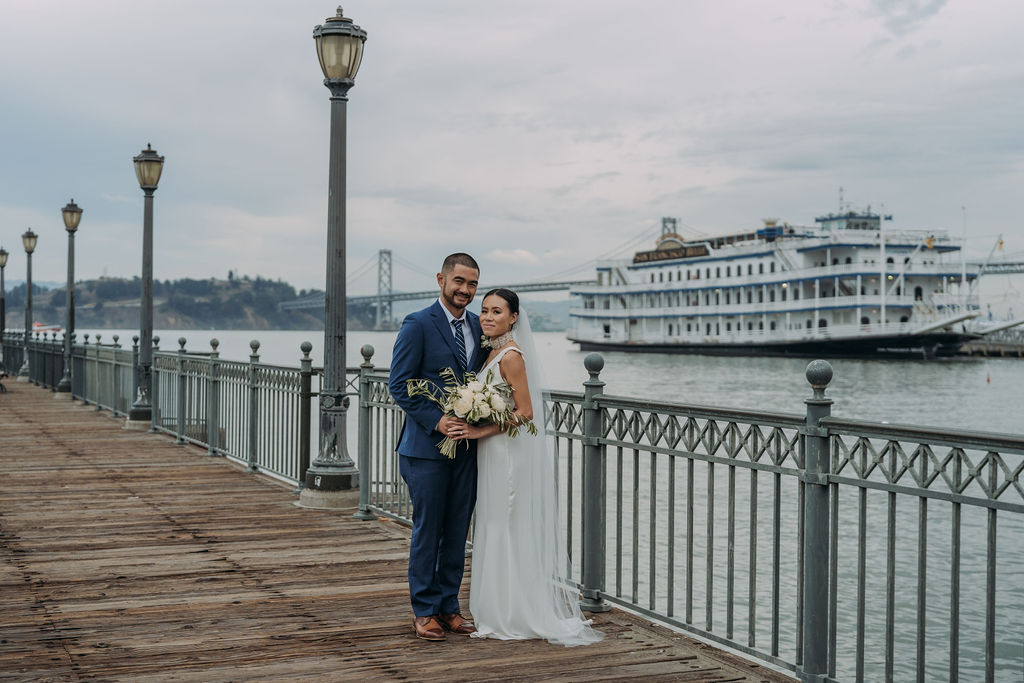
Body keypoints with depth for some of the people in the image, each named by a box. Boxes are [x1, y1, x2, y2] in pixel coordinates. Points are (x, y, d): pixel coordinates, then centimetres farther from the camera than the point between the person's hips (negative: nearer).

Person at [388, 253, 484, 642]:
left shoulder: (477, 327, 11)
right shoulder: (417, 325, -7)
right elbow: (399, 385, -10)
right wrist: (436, 420, -19)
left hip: (467, 446, 6)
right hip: (427, 448, -6)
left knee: (457, 532, 10)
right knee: (427, 530, 1)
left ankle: (449, 606, 21)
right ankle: (424, 612, 12)